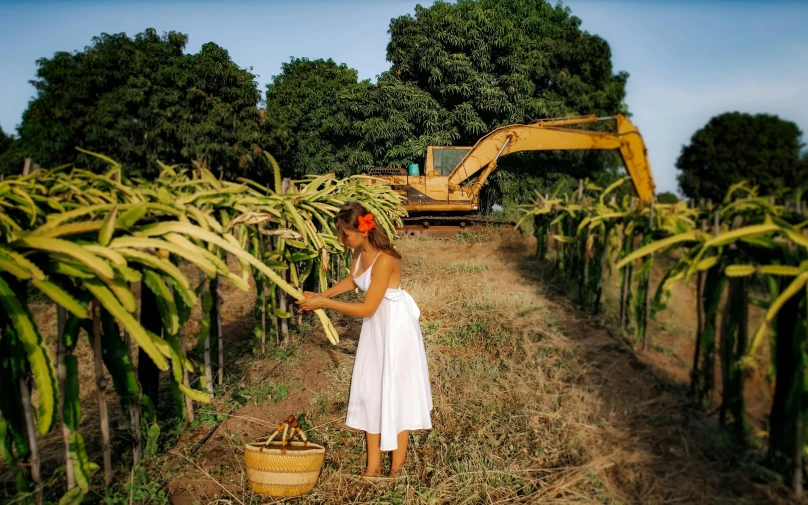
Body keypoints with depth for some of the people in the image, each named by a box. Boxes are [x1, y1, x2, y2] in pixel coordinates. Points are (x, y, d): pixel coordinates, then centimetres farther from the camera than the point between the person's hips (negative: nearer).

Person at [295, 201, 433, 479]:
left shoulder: (384, 260, -29)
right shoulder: (360, 251, -4)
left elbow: (366, 308, -25)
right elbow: (353, 280, 17)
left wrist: (325, 304, -20)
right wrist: (323, 294, 4)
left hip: (395, 326, -8)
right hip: (375, 325, 8)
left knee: (396, 391, 5)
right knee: (371, 389, 11)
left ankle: (398, 465, 23)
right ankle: (373, 465, 23)